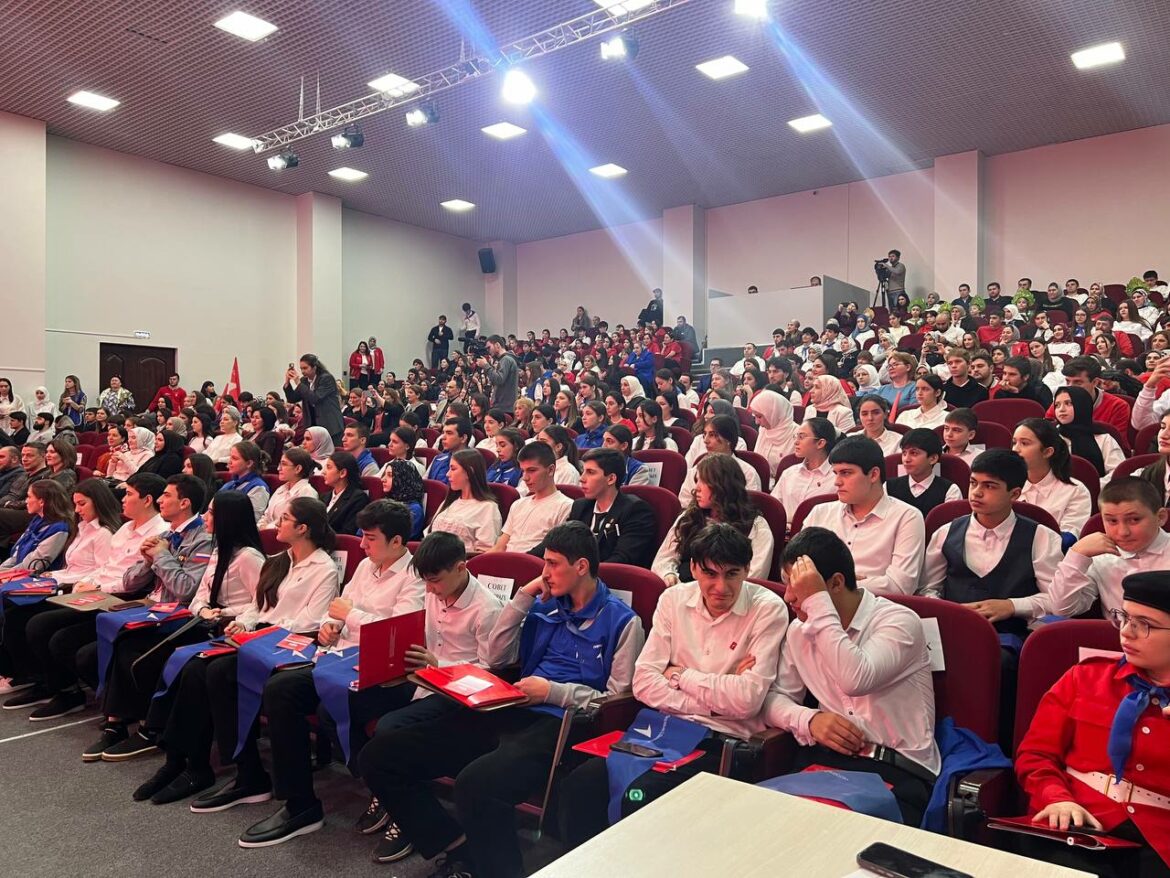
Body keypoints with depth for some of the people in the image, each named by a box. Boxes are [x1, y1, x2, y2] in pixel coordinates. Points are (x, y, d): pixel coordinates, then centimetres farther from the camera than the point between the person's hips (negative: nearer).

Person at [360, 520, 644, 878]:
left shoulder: (621, 621, 0)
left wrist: (554, 691, -11)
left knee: (476, 782, -38)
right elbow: (496, 656, 13)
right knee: (378, 756, -4)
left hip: (562, 723, -7)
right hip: (510, 713, 7)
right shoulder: (544, 605, 16)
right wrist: (524, 596, 7)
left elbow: (618, 700, -4)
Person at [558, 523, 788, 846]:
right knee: (578, 783, -16)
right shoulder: (674, 599, 4)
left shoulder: (768, 609, -7)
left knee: (639, 797, -27)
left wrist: (681, 675, -6)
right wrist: (710, 702, -11)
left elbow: (747, 699, -16)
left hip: (722, 739, -4)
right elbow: (644, 681, -1)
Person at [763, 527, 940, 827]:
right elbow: (774, 698, 10)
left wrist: (817, 601, -22)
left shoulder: (898, 620, -7)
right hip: (826, 756, 5)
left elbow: (856, 680, -26)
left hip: (898, 770, -4)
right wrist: (809, 719, -12)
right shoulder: (799, 630, 11)